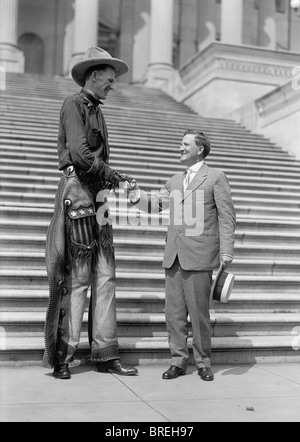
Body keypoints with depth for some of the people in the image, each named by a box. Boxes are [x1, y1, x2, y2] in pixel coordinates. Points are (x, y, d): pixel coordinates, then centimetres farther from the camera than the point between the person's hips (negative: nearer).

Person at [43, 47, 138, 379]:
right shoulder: (73, 105, -3)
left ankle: (105, 355, 10)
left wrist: (117, 183, 4)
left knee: (105, 278, 5)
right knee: (77, 279, -6)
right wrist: (115, 177, -7)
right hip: (78, 193, -8)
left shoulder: (97, 111, 24)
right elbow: (80, 155, -16)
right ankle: (63, 356, 4)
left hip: (99, 196, 8)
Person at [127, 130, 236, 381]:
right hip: (174, 256, 5)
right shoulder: (175, 182, 21)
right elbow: (155, 204, 13)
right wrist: (137, 197, -9)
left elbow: (227, 216, -2)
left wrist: (226, 251, -10)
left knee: (199, 312, 0)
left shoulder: (215, 177, 3)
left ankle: (204, 363, 14)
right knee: (174, 312, 7)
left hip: (199, 257, -5)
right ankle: (179, 361, 17)